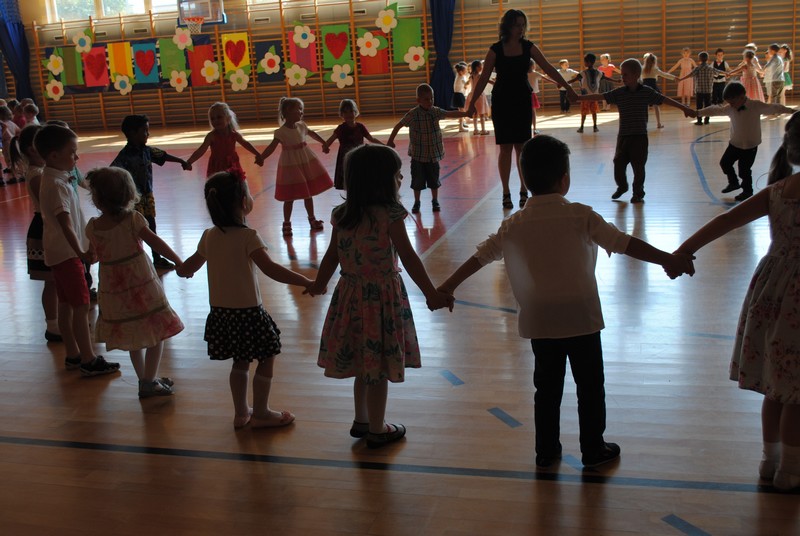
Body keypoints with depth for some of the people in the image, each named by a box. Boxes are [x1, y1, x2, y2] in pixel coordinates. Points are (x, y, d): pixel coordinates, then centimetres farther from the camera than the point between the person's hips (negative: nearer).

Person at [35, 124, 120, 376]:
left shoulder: (56, 179, 10)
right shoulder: (56, 185, -21)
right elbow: (65, 224, -28)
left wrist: (86, 245, 23)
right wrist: (80, 252, -33)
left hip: (62, 252, 10)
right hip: (66, 253, -10)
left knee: (66, 305, 15)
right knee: (81, 306, -5)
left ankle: (73, 355, 24)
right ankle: (88, 360, 1)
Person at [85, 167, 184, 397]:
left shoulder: (92, 227, -5)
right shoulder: (133, 219, -13)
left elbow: (93, 255, 8)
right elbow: (156, 242, -15)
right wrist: (179, 262, -10)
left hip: (113, 291, 5)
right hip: (142, 287, -4)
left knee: (134, 337, 19)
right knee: (157, 333, 6)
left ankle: (145, 378, 28)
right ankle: (148, 382, 5)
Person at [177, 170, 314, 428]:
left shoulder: (208, 237, 0)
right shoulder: (247, 236, -19)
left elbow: (188, 268, 13)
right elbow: (270, 269, -29)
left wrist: (181, 270, 36)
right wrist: (306, 282, -29)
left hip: (220, 312, 6)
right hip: (248, 312, -6)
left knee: (241, 361, 21)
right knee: (266, 358, 11)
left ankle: (241, 412, 30)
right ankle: (261, 413, 19)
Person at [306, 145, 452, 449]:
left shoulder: (342, 214, 0)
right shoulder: (389, 214, -17)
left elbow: (332, 256, 7)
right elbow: (408, 257, -17)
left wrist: (319, 285, 23)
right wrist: (431, 294, -14)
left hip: (351, 294, 6)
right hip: (383, 296, -6)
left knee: (364, 364, 20)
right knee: (379, 369, 8)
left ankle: (361, 421, 34)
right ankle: (376, 431, 21)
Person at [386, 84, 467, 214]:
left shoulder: (436, 111, -4)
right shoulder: (413, 114, -15)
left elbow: (451, 114, 0)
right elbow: (398, 126, -8)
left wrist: (466, 114, -10)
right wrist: (390, 141, -7)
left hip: (434, 153, 3)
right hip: (418, 154, -3)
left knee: (434, 178, 10)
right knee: (418, 179, 5)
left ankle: (435, 201, 24)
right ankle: (416, 203, 20)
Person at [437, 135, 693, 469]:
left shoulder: (514, 225, -3)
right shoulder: (581, 216, -13)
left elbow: (480, 256, 4)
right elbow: (624, 244, -16)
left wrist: (448, 287, 14)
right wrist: (669, 260, -13)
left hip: (539, 322, 3)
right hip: (581, 317, -3)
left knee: (547, 386, 17)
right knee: (590, 385, 14)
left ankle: (546, 451, 26)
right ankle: (593, 450, 24)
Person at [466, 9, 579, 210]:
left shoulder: (529, 47, 0)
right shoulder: (495, 50, -5)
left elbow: (548, 69, -1)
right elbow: (483, 78, -3)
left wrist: (568, 88, -6)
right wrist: (472, 103, -7)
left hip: (522, 100, 2)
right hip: (502, 101, -1)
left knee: (522, 147, 2)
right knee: (506, 147, -1)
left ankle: (524, 191, 11)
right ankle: (506, 193, 6)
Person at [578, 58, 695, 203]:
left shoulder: (646, 92, -4)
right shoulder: (619, 93, 1)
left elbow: (665, 100, -3)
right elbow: (600, 96, -3)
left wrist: (685, 109, -4)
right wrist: (578, 98, -9)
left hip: (639, 136, -2)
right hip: (623, 136, 2)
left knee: (638, 166, 3)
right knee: (618, 164, 5)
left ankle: (638, 193, 20)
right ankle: (622, 186, 31)